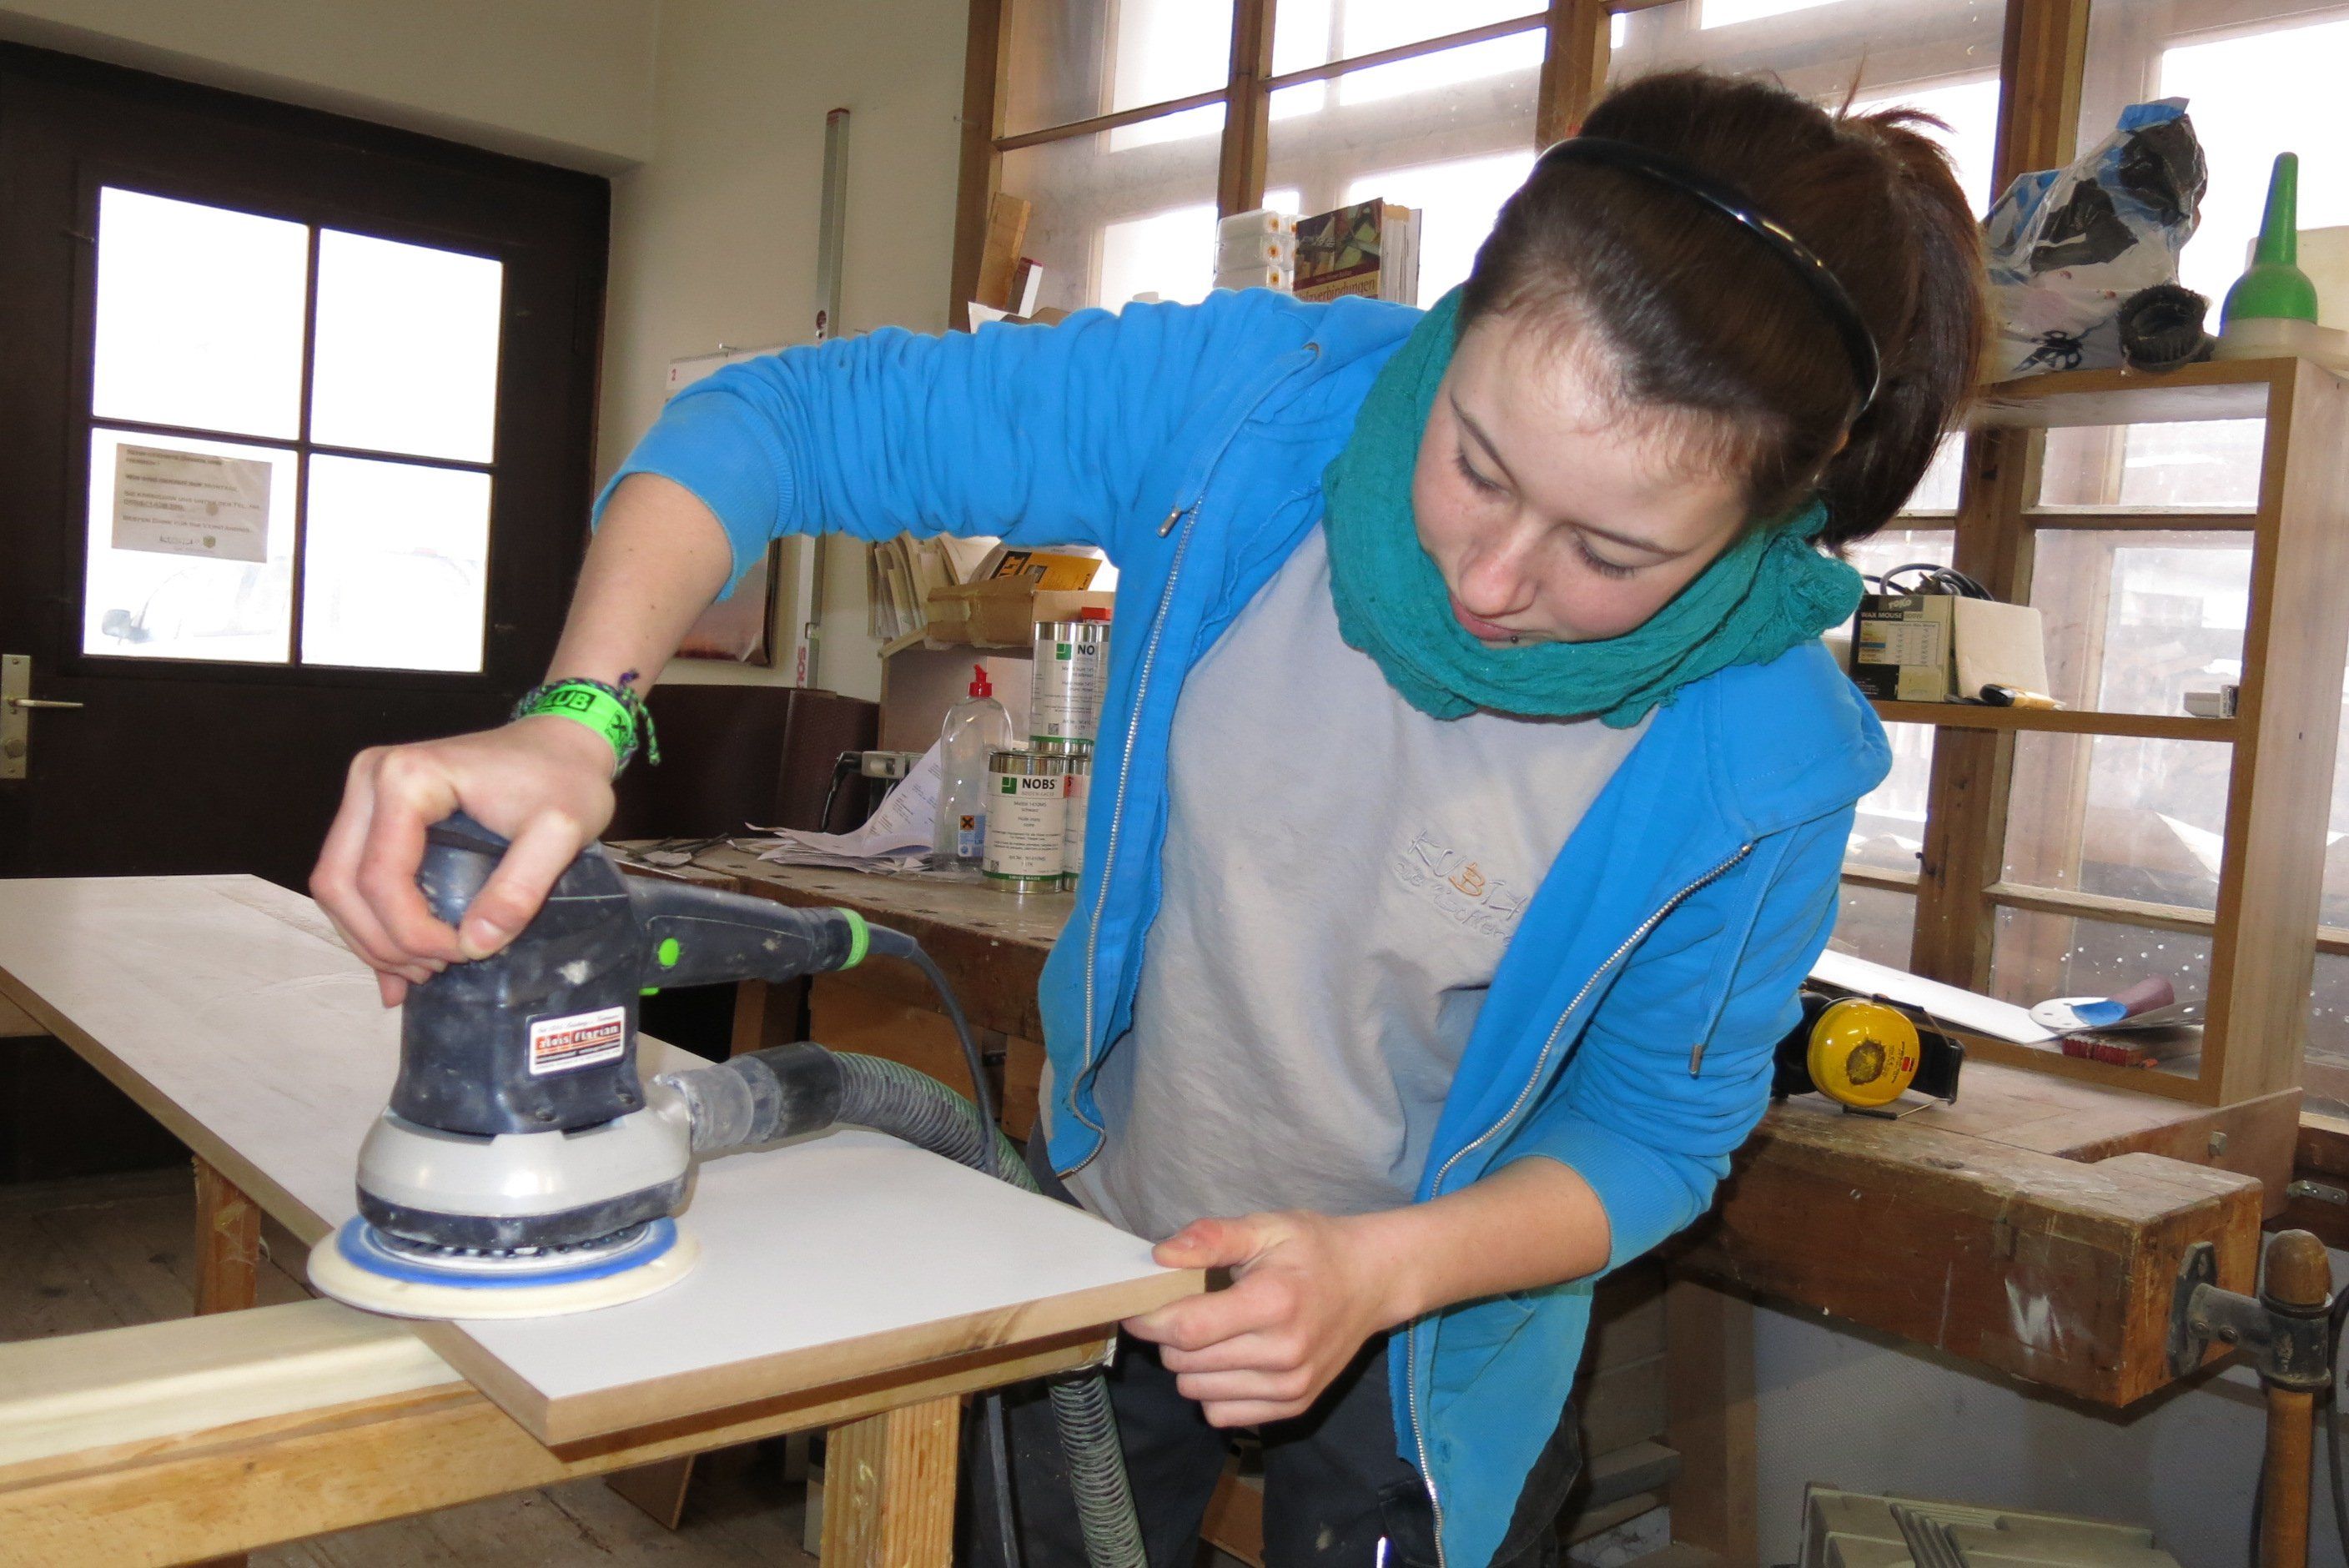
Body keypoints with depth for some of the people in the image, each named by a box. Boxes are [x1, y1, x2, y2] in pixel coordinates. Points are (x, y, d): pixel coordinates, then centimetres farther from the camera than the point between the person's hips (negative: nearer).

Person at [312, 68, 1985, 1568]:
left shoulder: (1766, 756, -25)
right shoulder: (1252, 401, -26)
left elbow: (1655, 1131, -12)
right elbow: (786, 419, -22)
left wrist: (1381, 1271, -29)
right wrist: (577, 714, -39)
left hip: (1434, 1310, -1)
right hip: (1107, 1245, 2)